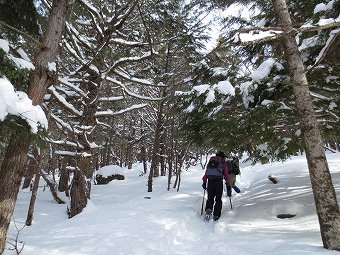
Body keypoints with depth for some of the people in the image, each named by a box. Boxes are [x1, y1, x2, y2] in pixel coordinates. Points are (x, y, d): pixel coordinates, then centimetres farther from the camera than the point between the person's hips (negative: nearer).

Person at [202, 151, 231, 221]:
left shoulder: (210, 161, 20)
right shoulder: (223, 163, 11)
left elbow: (206, 172, 17)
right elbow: (226, 175, 8)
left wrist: (204, 182, 20)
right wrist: (228, 186, 10)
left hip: (210, 181, 3)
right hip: (218, 181, -2)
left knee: (210, 198, 12)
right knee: (218, 199, 9)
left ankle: (208, 209, -13)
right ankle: (216, 215, 3)